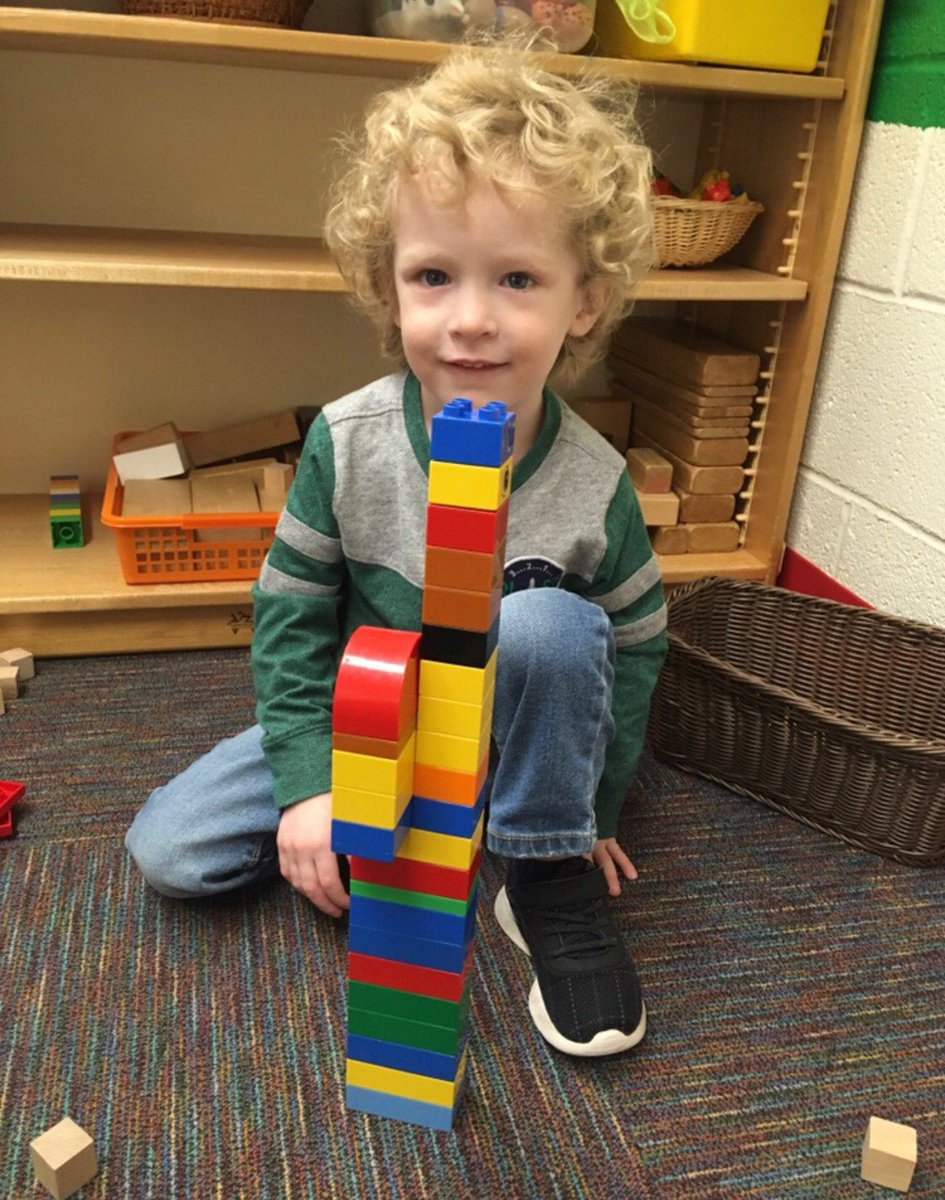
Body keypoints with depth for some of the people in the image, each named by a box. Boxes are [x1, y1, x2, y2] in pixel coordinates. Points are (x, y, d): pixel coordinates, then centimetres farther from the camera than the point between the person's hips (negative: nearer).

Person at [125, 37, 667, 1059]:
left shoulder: (593, 486, -21)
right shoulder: (349, 441, -19)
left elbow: (635, 648, -5)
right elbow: (289, 614, -9)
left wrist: (593, 806, 0)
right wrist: (308, 781, -13)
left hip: (507, 737, -1)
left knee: (548, 624, -36)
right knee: (167, 848, -9)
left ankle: (550, 877, -13)